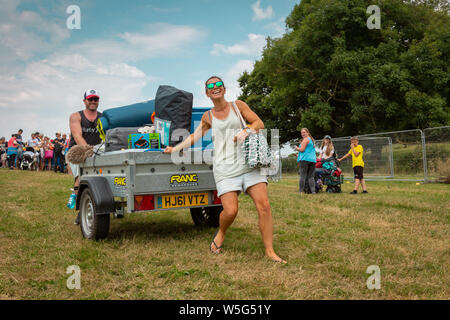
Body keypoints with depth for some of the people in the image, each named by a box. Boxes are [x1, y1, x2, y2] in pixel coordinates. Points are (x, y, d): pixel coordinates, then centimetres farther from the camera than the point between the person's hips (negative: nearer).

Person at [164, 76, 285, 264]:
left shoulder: (238, 106, 12)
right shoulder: (208, 117, 14)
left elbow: (259, 123, 8)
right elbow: (195, 136, 28)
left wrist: (246, 130, -11)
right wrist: (175, 149, 29)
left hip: (248, 164, 1)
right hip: (225, 169, 0)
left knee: (264, 206, -11)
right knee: (230, 211, -16)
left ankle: (270, 251, -1)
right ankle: (220, 234, 18)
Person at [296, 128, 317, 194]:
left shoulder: (306, 139, -4)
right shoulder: (312, 139, 22)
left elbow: (302, 149, -11)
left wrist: (297, 148, 8)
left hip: (305, 159, -8)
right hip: (313, 160, 8)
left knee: (302, 176, -6)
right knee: (311, 176, 6)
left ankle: (301, 191, -7)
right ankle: (313, 190, -2)